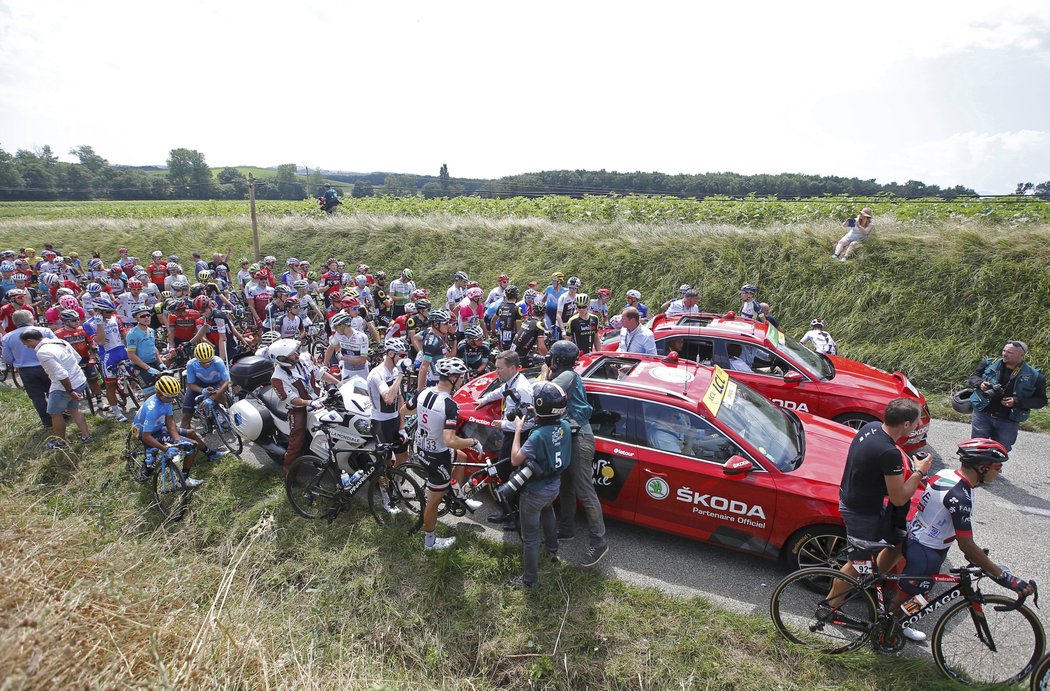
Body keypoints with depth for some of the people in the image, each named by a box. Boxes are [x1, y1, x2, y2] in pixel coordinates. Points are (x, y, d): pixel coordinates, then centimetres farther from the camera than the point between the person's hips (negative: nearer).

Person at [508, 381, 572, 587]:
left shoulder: (538, 435, -35)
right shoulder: (565, 426, -13)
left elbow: (515, 460, -27)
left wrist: (517, 430, -19)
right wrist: (536, 418, -3)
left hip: (534, 493, -7)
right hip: (554, 487, 8)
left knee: (530, 537, 11)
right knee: (547, 513, 38)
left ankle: (529, 579, 28)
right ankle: (553, 551, 57)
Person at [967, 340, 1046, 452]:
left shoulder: (1034, 376, -5)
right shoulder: (989, 364, -3)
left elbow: (1041, 400, 0)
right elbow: (973, 377, 8)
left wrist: (1018, 402, -17)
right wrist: (980, 383, -16)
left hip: (1008, 422, 0)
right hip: (983, 414, 0)